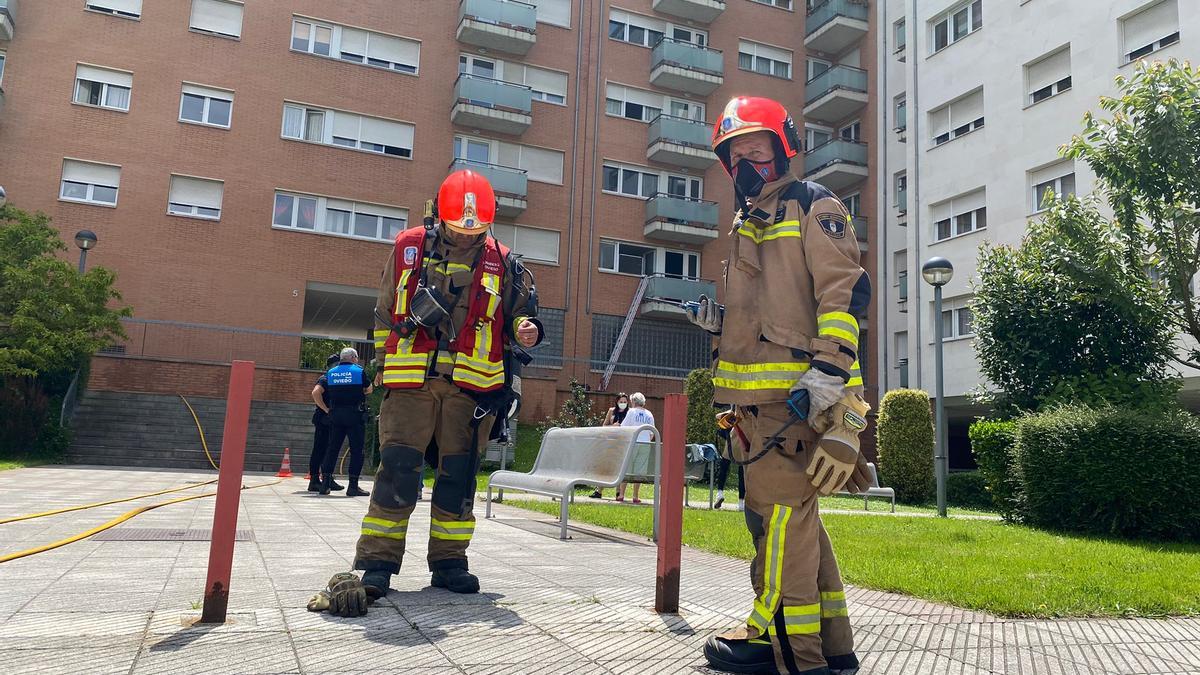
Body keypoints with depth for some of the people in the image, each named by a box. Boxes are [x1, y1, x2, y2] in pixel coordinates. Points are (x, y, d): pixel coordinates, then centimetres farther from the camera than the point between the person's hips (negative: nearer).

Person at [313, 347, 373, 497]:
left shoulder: (331, 372, 9)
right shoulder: (359, 371, 0)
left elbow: (316, 392, 2)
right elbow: (369, 389, 13)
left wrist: (326, 409, 7)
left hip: (335, 415, 4)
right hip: (356, 415, -4)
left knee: (332, 449, 9)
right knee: (356, 450, 0)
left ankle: (325, 484, 8)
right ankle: (353, 486, -2)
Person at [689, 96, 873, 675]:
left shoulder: (812, 206, -1)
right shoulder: (747, 224, 25)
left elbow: (845, 290, -12)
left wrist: (827, 370, -22)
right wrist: (718, 320, 12)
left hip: (798, 392, -9)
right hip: (759, 397, 10)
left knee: (780, 510, -8)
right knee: (786, 514, 12)